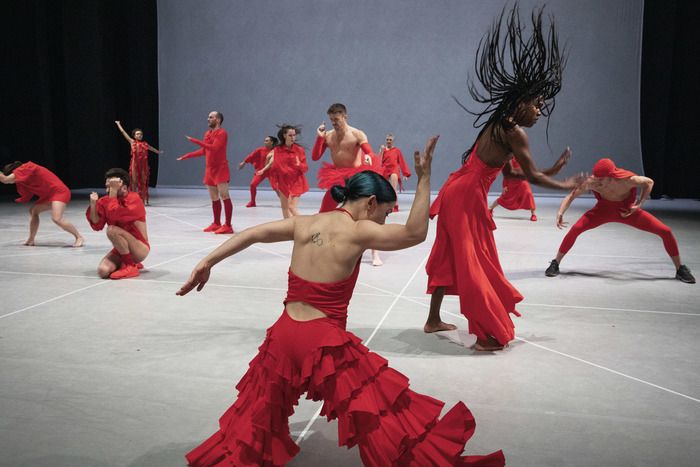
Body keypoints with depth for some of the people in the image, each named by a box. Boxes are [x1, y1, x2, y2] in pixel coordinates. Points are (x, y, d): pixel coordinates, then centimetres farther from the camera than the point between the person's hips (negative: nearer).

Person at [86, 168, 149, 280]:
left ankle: (130, 265, -14)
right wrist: (93, 204, -14)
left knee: (112, 230, -30)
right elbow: (97, 226, -2)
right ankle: (129, 262, 13)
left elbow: (114, 216, -30)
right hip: (120, 249, 7)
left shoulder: (134, 199, -17)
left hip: (140, 249, -6)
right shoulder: (105, 201, 2)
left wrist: (113, 191, -26)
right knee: (103, 271, -19)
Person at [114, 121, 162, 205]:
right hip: (135, 164, -2)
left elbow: (152, 148, 31)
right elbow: (123, 132, 9)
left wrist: (159, 152, 45)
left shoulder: (145, 144, 11)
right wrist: (118, 124, 14)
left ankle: (145, 200, 7)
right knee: (134, 181, -1)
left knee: (144, 182, 3)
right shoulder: (132, 142, 5)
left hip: (143, 164, 2)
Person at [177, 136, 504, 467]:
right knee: (386, 413, 5)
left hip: (284, 335, 6)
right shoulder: (357, 231, -12)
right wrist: (424, 177, -7)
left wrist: (207, 262, 10)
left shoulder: (304, 223, 5)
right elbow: (415, 233, -11)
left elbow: (253, 234, 5)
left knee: (258, 416, 29)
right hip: (325, 343, -6)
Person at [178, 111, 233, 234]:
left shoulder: (222, 133, -9)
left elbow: (214, 148, -23)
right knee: (214, 198, 11)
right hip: (209, 169, 9)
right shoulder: (207, 133, 16)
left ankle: (228, 226, -11)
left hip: (220, 169, -9)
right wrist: (186, 156, 21)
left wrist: (196, 141, -22)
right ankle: (216, 223, 18)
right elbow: (203, 151, 23)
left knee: (224, 196, -10)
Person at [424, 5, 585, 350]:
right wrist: (567, 186, 4)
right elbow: (532, 177, -10)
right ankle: (489, 337, 6)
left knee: (450, 257, 17)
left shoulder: (498, 125, 16)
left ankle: (433, 320, 28)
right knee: (477, 263, -3)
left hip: (455, 192, 9)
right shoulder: (515, 132, -12)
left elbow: (510, 172, 18)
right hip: (467, 197, -9)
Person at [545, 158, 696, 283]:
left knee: (666, 232, -8)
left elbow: (649, 182, -13)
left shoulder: (628, 179, -34)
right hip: (604, 210, 0)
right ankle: (555, 263, -5)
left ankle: (680, 269, 15)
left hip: (628, 211, 0)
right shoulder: (591, 182, -32)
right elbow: (571, 195, -22)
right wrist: (560, 213, -37)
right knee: (575, 229, -24)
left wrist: (639, 204, -19)